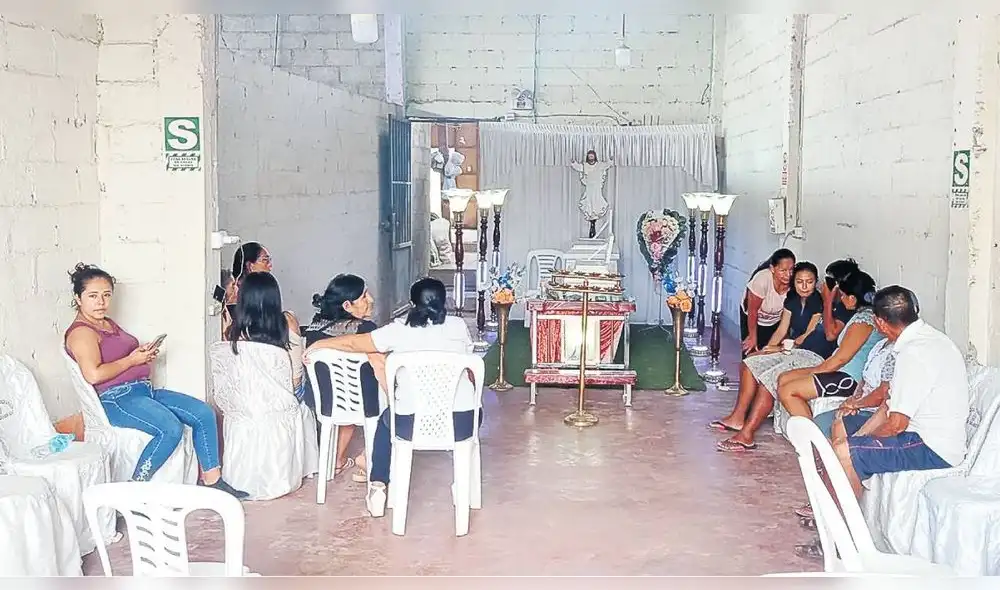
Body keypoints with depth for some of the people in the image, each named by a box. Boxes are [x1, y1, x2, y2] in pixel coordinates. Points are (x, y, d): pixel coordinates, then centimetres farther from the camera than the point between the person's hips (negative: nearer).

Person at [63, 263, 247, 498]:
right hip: (116, 399, -10)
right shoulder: (81, 332, -8)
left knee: (204, 413, -4)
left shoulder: (108, 323, 22)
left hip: (144, 390, 10)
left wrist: (144, 354, 11)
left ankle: (212, 480, -1)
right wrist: (132, 360, -12)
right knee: (171, 428, -32)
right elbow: (93, 374, -23)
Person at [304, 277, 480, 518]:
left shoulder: (399, 330, 0)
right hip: (462, 423, 1)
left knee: (386, 419, 33)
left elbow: (353, 343, 7)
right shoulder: (458, 326, 5)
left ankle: (378, 488, 28)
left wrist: (318, 344, 24)